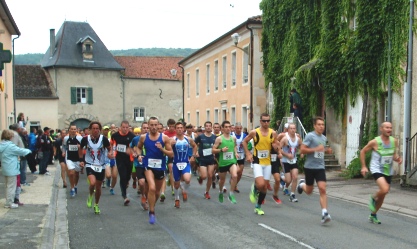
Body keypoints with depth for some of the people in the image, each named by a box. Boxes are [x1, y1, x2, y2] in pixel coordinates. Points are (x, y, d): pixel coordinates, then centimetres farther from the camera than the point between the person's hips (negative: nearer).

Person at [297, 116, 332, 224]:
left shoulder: (324, 138, 12)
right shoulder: (310, 136, -10)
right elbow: (302, 150, -16)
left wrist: (326, 150, 9)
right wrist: (316, 149, -24)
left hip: (320, 167, 4)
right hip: (310, 167, -4)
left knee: (322, 189, -11)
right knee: (309, 191, 11)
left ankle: (324, 213, -11)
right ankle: (302, 184, 45)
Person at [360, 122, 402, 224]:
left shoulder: (394, 141, 2)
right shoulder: (375, 142, -12)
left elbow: (394, 154, 16)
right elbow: (363, 152, -2)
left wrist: (397, 159, -7)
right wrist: (363, 166, -7)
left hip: (388, 171, 6)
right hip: (377, 170, -6)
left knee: (382, 196, 12)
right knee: (384, 189, -28)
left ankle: (373, 215, 31)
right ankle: (373, 198, 5)